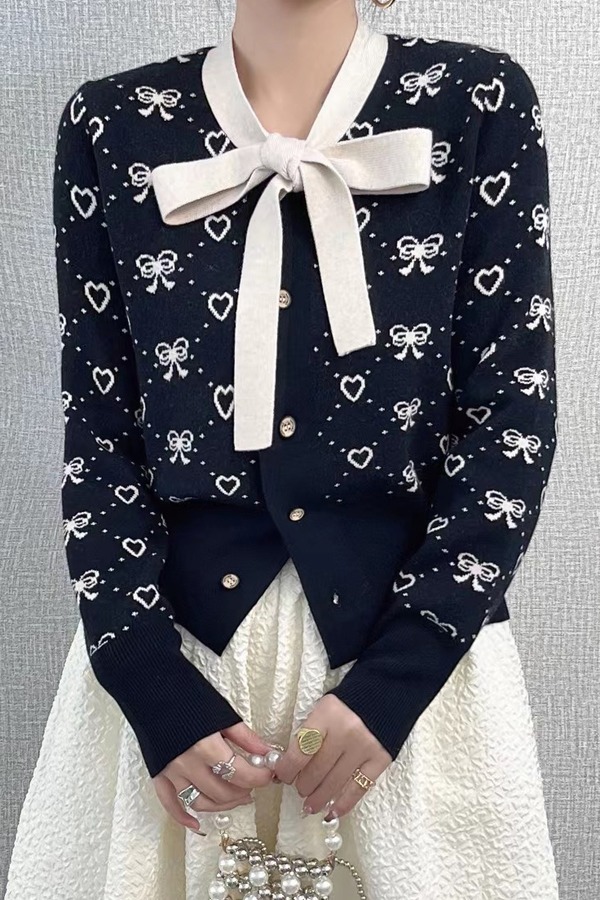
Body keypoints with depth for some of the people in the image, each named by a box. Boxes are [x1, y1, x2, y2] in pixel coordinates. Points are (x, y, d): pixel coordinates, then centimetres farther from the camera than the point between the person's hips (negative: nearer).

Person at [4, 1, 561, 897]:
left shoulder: (478, 99, -1)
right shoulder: (111, 124, 2)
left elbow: (515, 411, -5)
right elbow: (96, 430, 1)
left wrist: (394, 677, -12)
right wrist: (153, 688, -8)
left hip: (417, 645, 0)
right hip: (176, 641, 1)